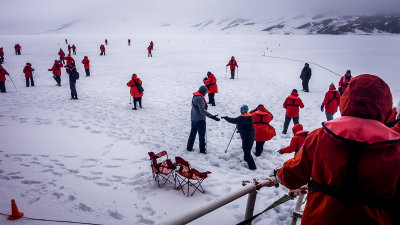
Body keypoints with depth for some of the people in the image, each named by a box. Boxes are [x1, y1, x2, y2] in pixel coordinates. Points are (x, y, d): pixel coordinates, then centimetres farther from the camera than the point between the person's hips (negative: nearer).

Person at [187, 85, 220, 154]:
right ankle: (202, 149, 15)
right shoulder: (200, 98, -24)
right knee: (202, 134, 5)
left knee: (193, 133, 18)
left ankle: (189, 147, 27)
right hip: (200, 120, -9)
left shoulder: (195, 96, 5)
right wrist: (212, 116, -36)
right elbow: (202, 111, -32)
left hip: (193, 118, 9)